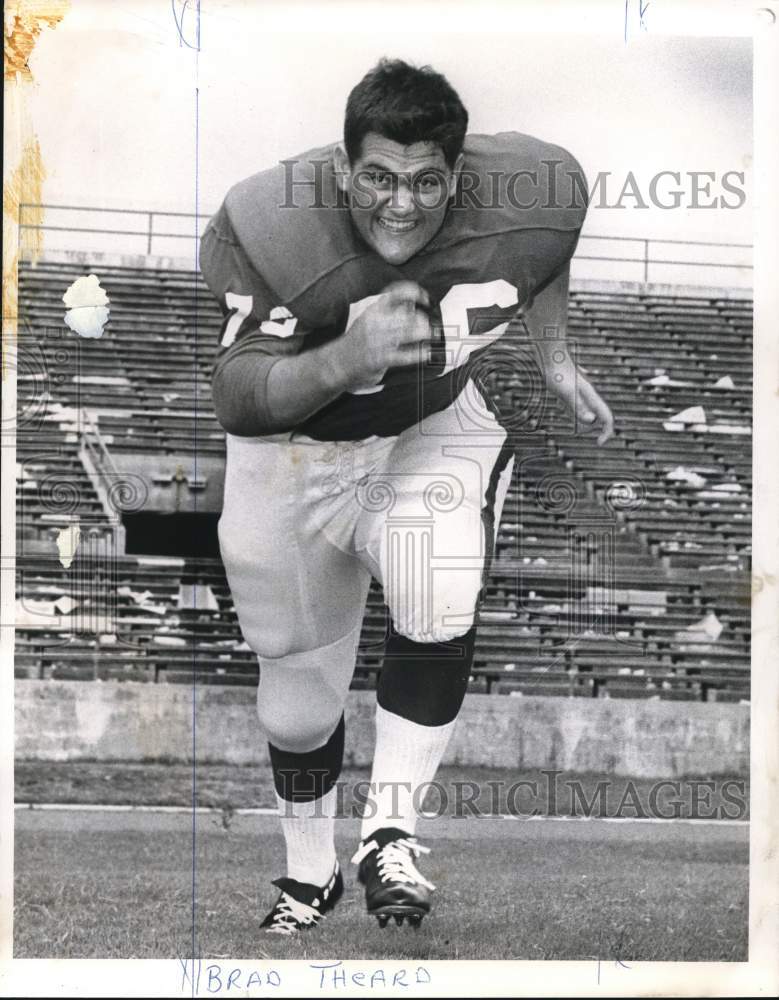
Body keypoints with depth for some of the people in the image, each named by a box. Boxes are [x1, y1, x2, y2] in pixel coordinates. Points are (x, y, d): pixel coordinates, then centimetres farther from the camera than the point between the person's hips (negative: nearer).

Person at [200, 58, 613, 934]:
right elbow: (236, 399, -35)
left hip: (438, 430, 1)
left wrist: (552, 358, 12)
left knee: (441, 615, -28)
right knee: (299, 680, 12)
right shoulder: (270, 228, -33)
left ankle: (390, 830, -9)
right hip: (296, 452, -1)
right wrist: (346, 358, -51)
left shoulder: (529, 195, -23)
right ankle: (309, 874, 36)